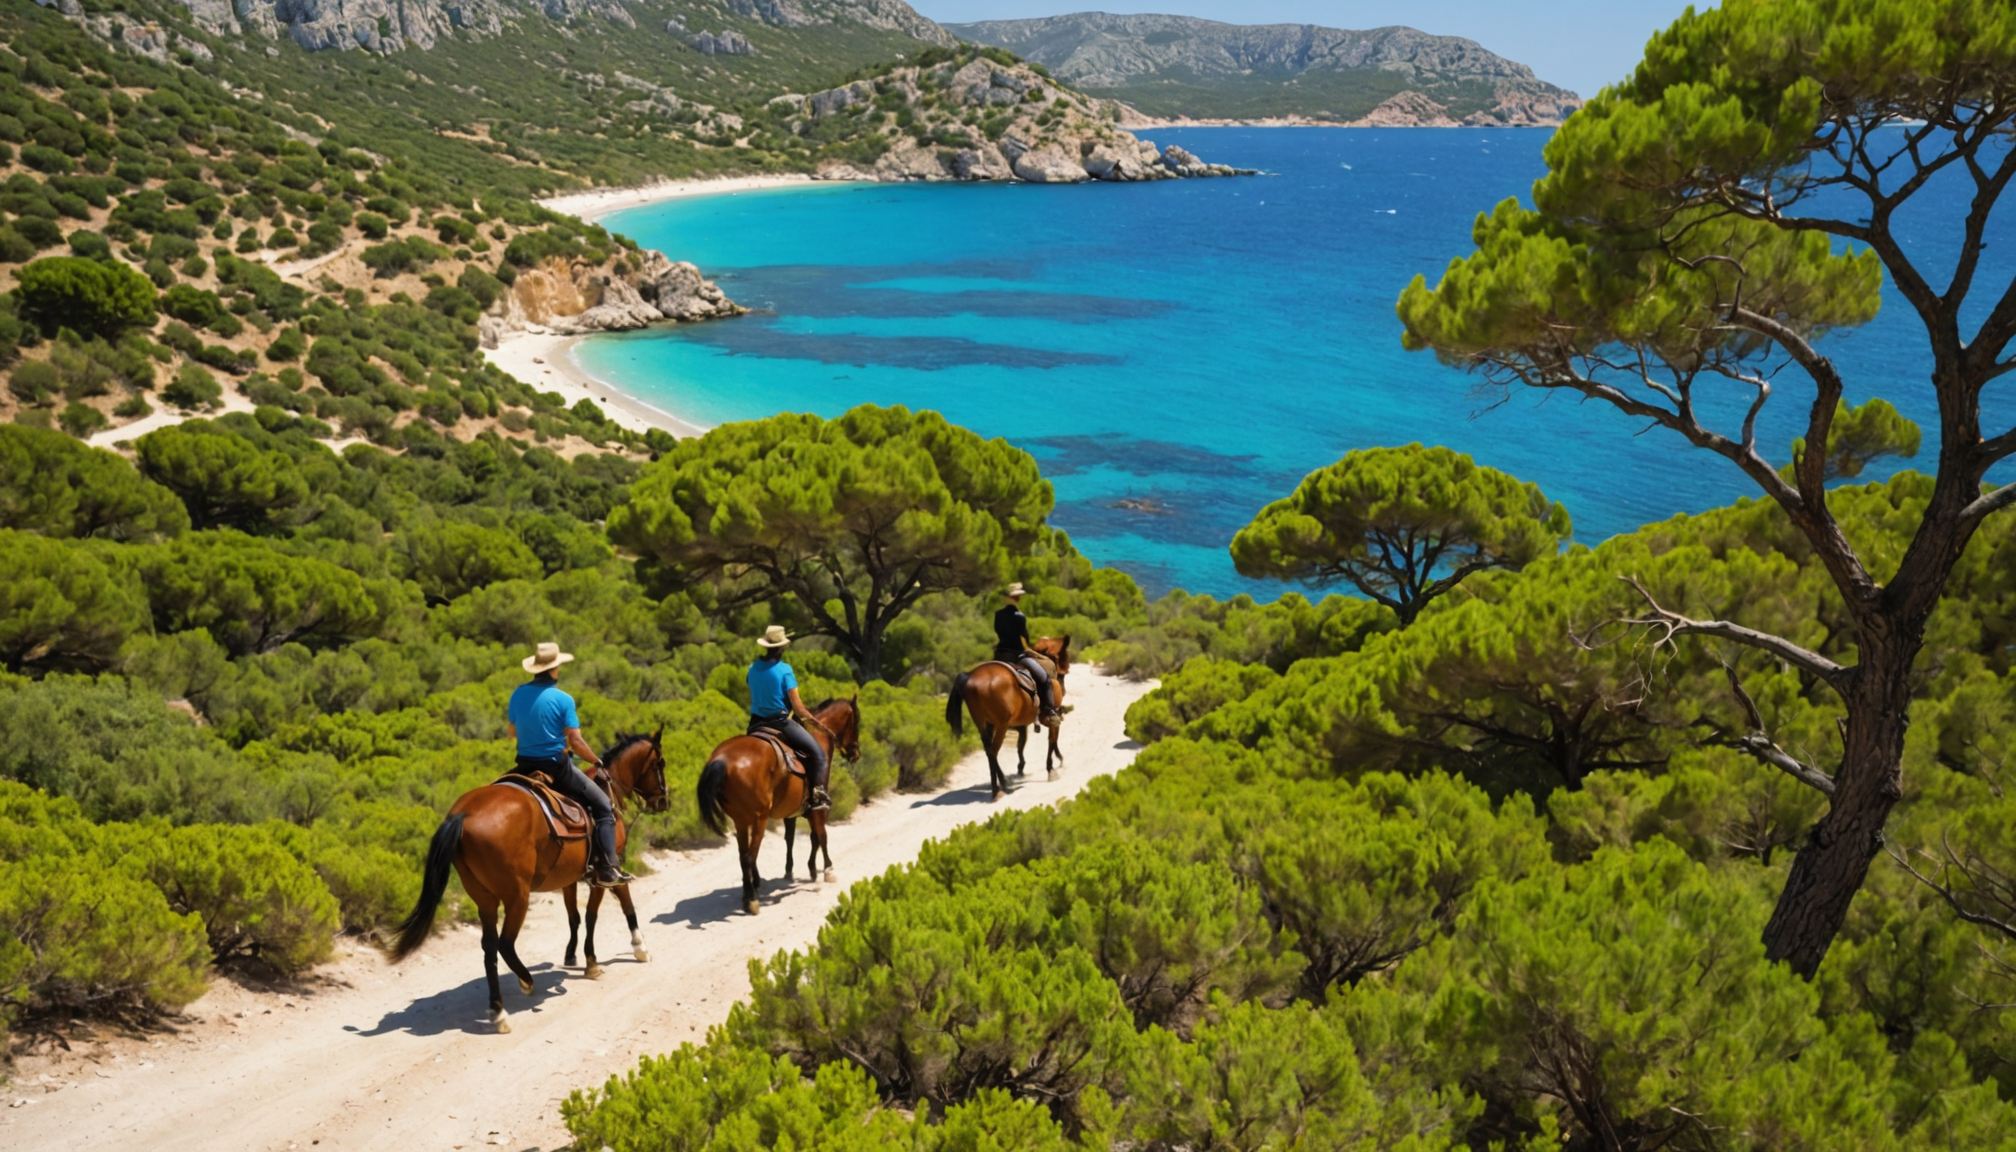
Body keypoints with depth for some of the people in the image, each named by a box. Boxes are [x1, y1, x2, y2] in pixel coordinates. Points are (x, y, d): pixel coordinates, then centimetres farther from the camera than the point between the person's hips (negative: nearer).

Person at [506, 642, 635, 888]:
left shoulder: (517, 695, 3)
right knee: (604, 807, 3)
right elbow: (575, 742, -16)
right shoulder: (562, 699, -13)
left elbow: (513, 732, 15)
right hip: (555, 766, -5)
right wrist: (597, 762, -1)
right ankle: (607, 870, -6)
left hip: (525, 766, 5)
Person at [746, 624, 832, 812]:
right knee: (818, 753, 2)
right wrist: (815, 721, -3)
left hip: (756, 723, 6)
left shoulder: (753, 668, 4)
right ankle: (818, 795, -10)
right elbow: (797, 706, -14)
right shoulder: (784, 670, -14)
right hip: (781, 722, -6)